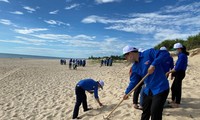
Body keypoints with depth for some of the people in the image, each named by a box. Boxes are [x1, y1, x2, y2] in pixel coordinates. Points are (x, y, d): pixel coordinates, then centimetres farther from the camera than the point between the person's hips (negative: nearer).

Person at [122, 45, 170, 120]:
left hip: (160, 89, -7)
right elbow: (133, 81, 10)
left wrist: (153, 64, -33)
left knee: (155, 114, -3)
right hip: (148, 90, 8)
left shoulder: (149, 53, -15)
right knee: (145, 112, 20)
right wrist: (127, 92, 9)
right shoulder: (135, 67, 6)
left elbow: (165, 54, -24)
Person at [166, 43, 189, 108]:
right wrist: (172, 72, 11)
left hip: (180, 74, -9)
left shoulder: (182, 55, -16)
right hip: (178, 73, 9)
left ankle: (177, 103, 12)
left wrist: (169, 72, -16)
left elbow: (177, 67, -22)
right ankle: (173, 101, 31)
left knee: (177, 88, 0)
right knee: (173, 87, 17)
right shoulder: (181, 55, 13)